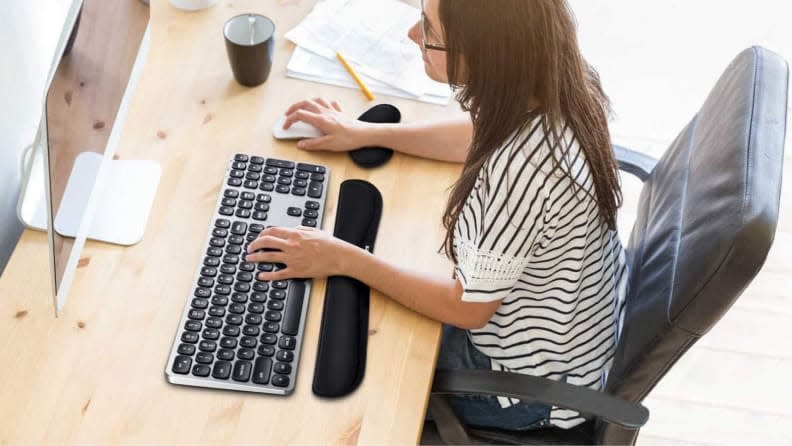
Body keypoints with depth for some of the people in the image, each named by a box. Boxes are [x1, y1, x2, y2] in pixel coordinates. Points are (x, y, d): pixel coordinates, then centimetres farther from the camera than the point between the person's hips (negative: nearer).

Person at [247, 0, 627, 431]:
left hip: (530, 384, -7)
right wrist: (366, 133, 6)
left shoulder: (519, 171, -41)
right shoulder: (549, 81, -17)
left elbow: (467, 309, -25)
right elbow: (483, 136, 7)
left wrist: (345, 260, -17)